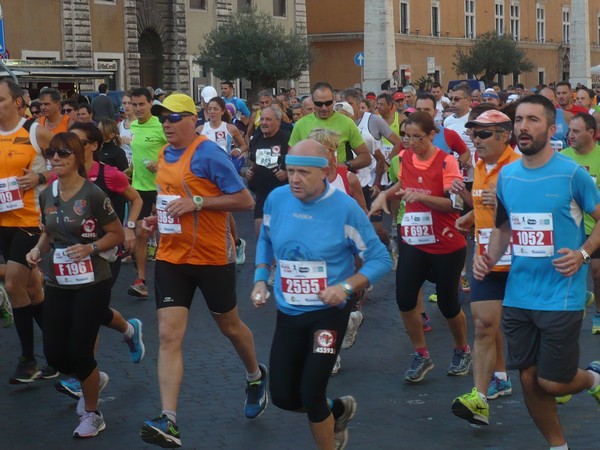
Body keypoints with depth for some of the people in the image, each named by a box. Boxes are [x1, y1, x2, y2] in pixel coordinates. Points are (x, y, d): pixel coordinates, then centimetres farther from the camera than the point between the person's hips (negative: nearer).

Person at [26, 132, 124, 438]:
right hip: (57, 284, 6)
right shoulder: (46, 195, 4)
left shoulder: (92, 194, -13)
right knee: (54, 354, 4)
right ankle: (92, 380, 38)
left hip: (92, 284, -6)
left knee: (79, 352, -5)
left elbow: (117, 234, -6)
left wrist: (90, 247, -21)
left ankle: (93, 414, 19)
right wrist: (38, 249, -2)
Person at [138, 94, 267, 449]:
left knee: (229, 325, 16)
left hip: (213, 257, -5)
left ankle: (256, 377, 46)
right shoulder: (164, 155, 7)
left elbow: (245, 200, -18)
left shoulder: (209, 154, -16)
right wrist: (160, 218, 5)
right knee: (169, 336, -7)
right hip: (171, 257, 6)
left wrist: (197, 202, -25)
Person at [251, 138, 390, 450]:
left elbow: (380, 259, -9)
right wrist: (260, 279, 3)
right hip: (288, 313, 5)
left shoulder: (345, 208, -17)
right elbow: (265, 240, 17)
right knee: (283, 397, 9)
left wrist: (345, 286, -23)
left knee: (311, 393, -9)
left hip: (329, 312, -5)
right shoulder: (276, 199, -5)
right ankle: (337, 410, 41)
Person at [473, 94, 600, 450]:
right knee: (529, 379, 9)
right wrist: (490, 257, 0)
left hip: (561, 297, -5)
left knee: (552, 383, -2)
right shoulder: (507, 176, 5)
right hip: (518, 296, 5)